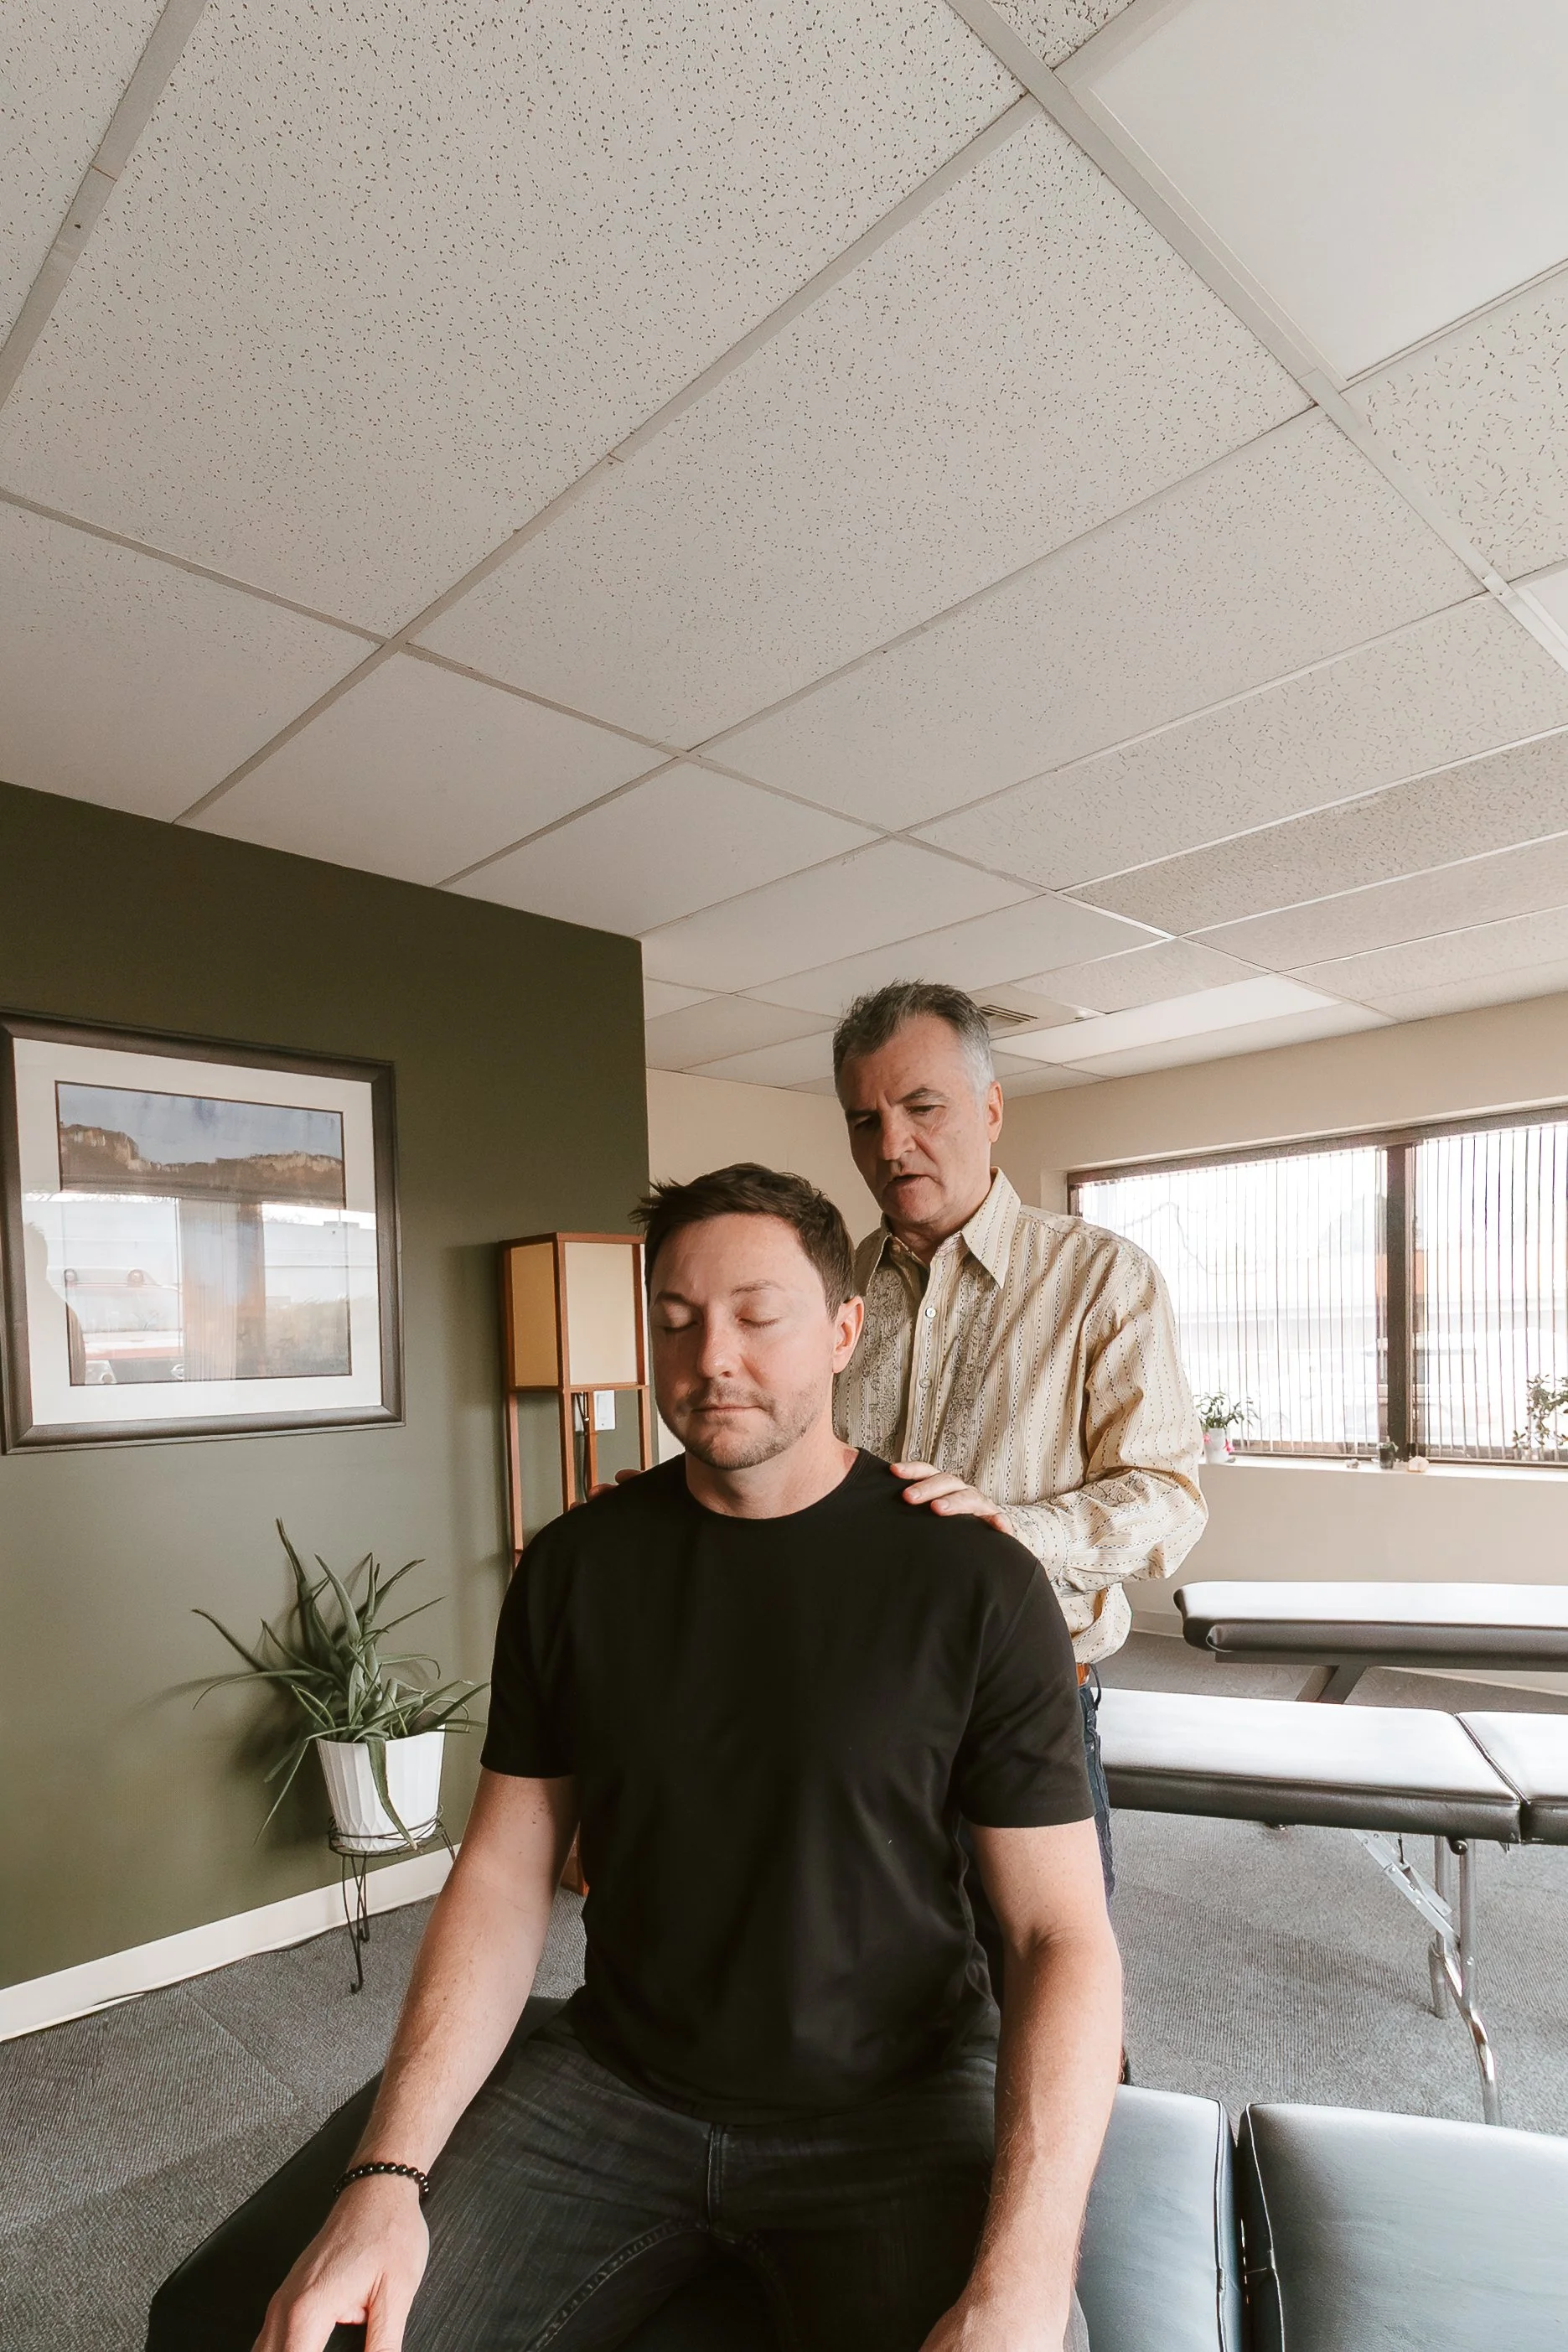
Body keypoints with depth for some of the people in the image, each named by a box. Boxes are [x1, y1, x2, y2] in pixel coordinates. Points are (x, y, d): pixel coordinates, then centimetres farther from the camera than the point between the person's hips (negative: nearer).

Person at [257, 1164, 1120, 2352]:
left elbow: (1064, 1933, -12)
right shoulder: (574, 1567, -3)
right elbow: (505, 1869, 0)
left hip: (893, 2101, -2)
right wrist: (386, 2179, -11)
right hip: (617, 2078, 3)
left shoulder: (976, 1585, -14)